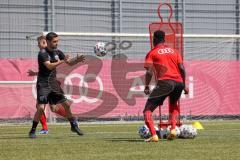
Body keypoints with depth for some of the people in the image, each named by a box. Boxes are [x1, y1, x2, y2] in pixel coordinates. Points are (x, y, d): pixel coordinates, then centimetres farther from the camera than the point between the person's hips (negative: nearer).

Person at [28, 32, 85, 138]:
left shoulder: (57, 52, 7)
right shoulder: (42, 53, -14)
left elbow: (69, 63, 12)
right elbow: (49, 66, -28)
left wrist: (77, 60, -8)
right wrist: (62, 61, -39)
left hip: (53, 83, 6)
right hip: (43, 84, -6)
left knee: (66, 104, 6)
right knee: (41, 108, -14)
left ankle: (74, 126, 21)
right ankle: (32, 131, -1)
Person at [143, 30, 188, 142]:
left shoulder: (152, 53, 10)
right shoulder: (174, 51, 21)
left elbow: (149, 71, -4)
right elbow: (182, 69, 13)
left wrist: (146, 86, -1)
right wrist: (184, 86, 18)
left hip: (165, 82, -5)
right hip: (178, 82, 5)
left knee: (148, 110, 1)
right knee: (173, 105, 34)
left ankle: (154, 135, -20)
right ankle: (173, 129, 14)